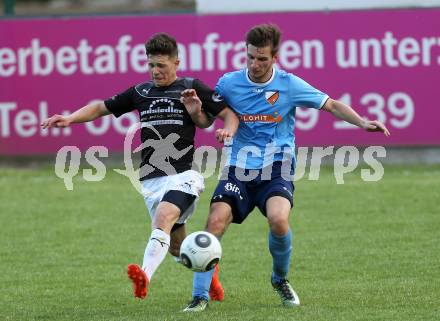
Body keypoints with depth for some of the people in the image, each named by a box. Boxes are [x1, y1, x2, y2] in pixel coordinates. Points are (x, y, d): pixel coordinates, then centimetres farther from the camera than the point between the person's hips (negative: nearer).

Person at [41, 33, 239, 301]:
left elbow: (229, 113, 5)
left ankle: (145, 276, -48)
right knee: (177, 246, 7)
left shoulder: (192, 88, 3)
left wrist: (229, 130, -17)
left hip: (183, 174, -5)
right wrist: (71, 118, 6)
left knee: (164, 217, -32)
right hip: (151, 179, 5)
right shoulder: (141, 93, 14)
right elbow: (102, 107, 21)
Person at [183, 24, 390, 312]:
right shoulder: (229, 83, 1)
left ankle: (280, 279, 3)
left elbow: (331, 105, 6)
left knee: (278, 219, -28)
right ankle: (200, 296, -10)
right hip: (239, 169, 2)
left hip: (276, 169, -2)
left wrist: (362, 122, -8)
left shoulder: (289, 84, -2)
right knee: (216, 221, -21)